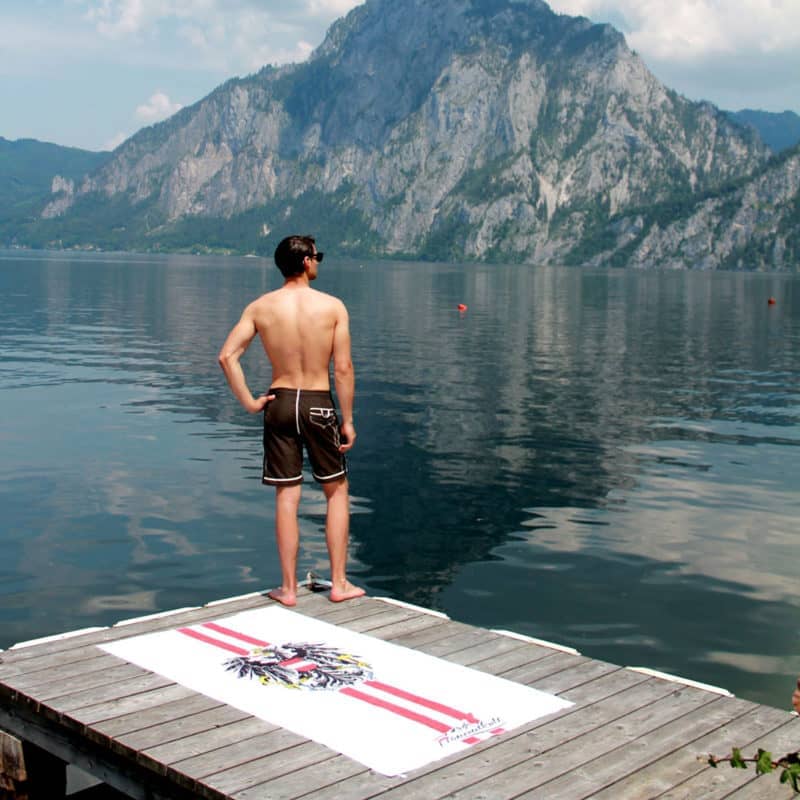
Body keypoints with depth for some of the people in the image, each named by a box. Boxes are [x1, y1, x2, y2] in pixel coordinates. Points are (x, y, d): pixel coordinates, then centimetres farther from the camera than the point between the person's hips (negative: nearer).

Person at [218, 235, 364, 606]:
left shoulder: (260, 307, -1)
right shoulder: (333, 306, -7)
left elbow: (227, 356, -9)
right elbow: (343, 368, -9)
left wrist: (248, 401, -1)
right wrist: (347, 419, -2)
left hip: (280, 404, 2)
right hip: (319, 405, -2)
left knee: (286, 497, 8)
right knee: (337, 491, 14)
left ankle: (288, 588, 13)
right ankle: (339, 583, 15)